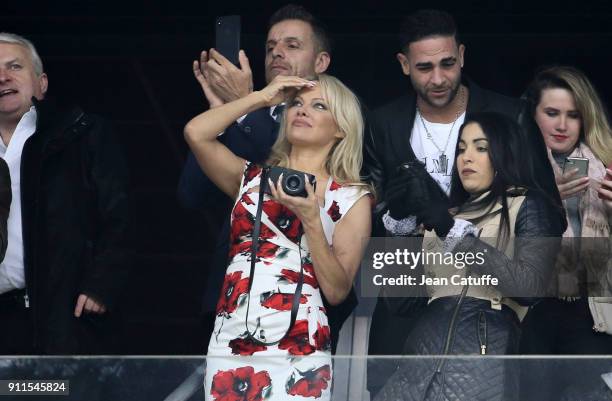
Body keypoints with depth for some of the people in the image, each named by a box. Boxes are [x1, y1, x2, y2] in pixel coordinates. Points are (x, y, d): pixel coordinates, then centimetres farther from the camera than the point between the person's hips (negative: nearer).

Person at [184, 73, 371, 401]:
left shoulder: (351, 199, 6)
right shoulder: (252, 178, 13)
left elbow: (337, 291, -3)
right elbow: (195, 133, -3)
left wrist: (310, 219, -13)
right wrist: (262, 97, 5)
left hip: (297, 354, -2)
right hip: (228, 347, 2)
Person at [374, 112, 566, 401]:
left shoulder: (527, 205, 11)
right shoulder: (449, 212, 28)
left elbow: (530, 287, -8)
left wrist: (454, 232, -10)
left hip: (484, 349, -5)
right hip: (424, 351, 5)